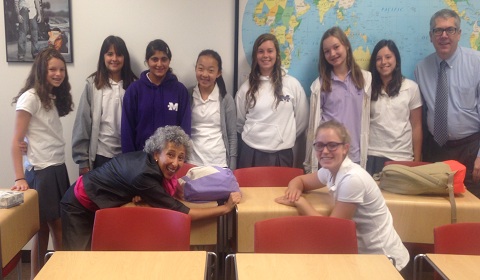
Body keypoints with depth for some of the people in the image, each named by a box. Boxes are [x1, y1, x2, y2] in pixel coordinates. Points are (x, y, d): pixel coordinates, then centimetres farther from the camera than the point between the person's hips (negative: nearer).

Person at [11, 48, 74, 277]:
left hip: (58, 169, 7)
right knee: (57, 226, 1)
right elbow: (17, 141, -13)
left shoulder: (54, 97, 14)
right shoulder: (30, 98, -10)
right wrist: (19, 178, -20)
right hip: (41, 172, -7)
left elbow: (48, 136, 10)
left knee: (45, 227, 11)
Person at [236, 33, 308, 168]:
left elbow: (302, 119, 6)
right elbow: (239, 121, 12)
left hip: (281, 155, -1)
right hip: (250, 153, 1)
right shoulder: (247, 86, 3)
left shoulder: (292, 84, -1)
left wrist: (285, 137, 10)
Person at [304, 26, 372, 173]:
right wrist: (309, 164, 3)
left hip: (356, 156, 1)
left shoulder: (366, 79, 4)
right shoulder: (319, 84, 2)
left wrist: (366, 154, 5)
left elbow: (367, 118, 7)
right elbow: (314, 123, 4)